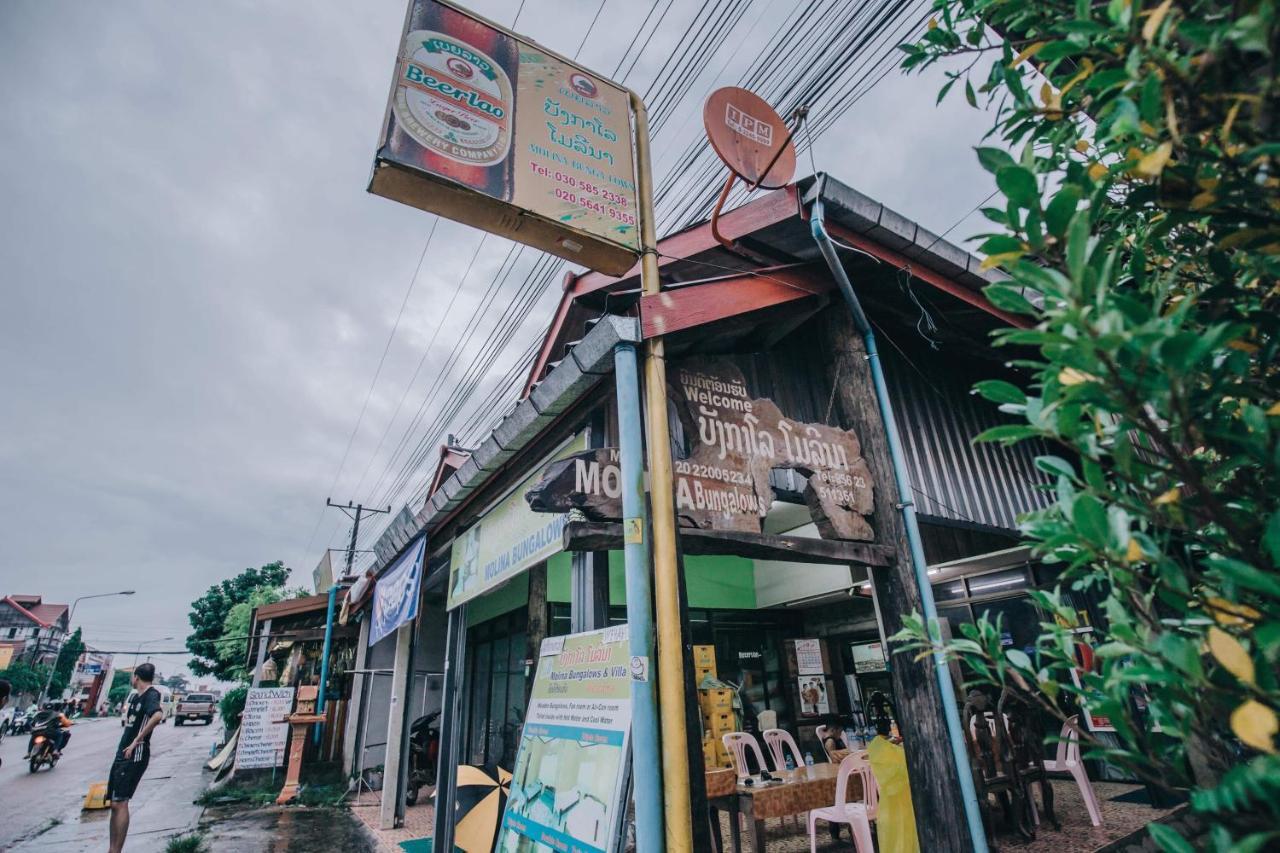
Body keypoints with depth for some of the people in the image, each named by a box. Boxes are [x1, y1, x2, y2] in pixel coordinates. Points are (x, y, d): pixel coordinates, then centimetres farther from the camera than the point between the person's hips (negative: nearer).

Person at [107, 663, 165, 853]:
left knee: (120, 803, -11)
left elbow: (158, 715, -36)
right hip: (123, 753, 10)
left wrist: (137, 740, -29)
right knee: (114, 803, 13)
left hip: (135, 756, -10)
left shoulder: (151, 694, -15)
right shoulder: (134, 696, 15)